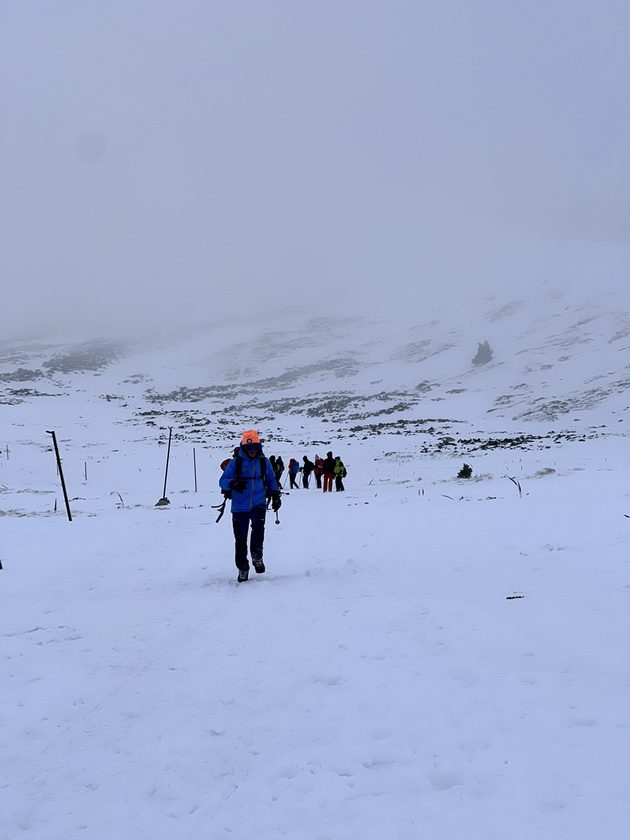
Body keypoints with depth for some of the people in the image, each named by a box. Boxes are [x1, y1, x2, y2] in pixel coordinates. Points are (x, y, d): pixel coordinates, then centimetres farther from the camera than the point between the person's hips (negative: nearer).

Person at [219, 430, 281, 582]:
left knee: (258, 527, -26)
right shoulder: (236, 462, 0)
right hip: (240, 506, 0)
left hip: (258, 504, 1)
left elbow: (271, 480, 22)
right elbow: (223, 481, -3)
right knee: (240, 538, 0)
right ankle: (242, 569, 15)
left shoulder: (264, 461, 8)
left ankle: (257, 557, -4)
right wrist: (233, 483, -23)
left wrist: (275, 496, 10)